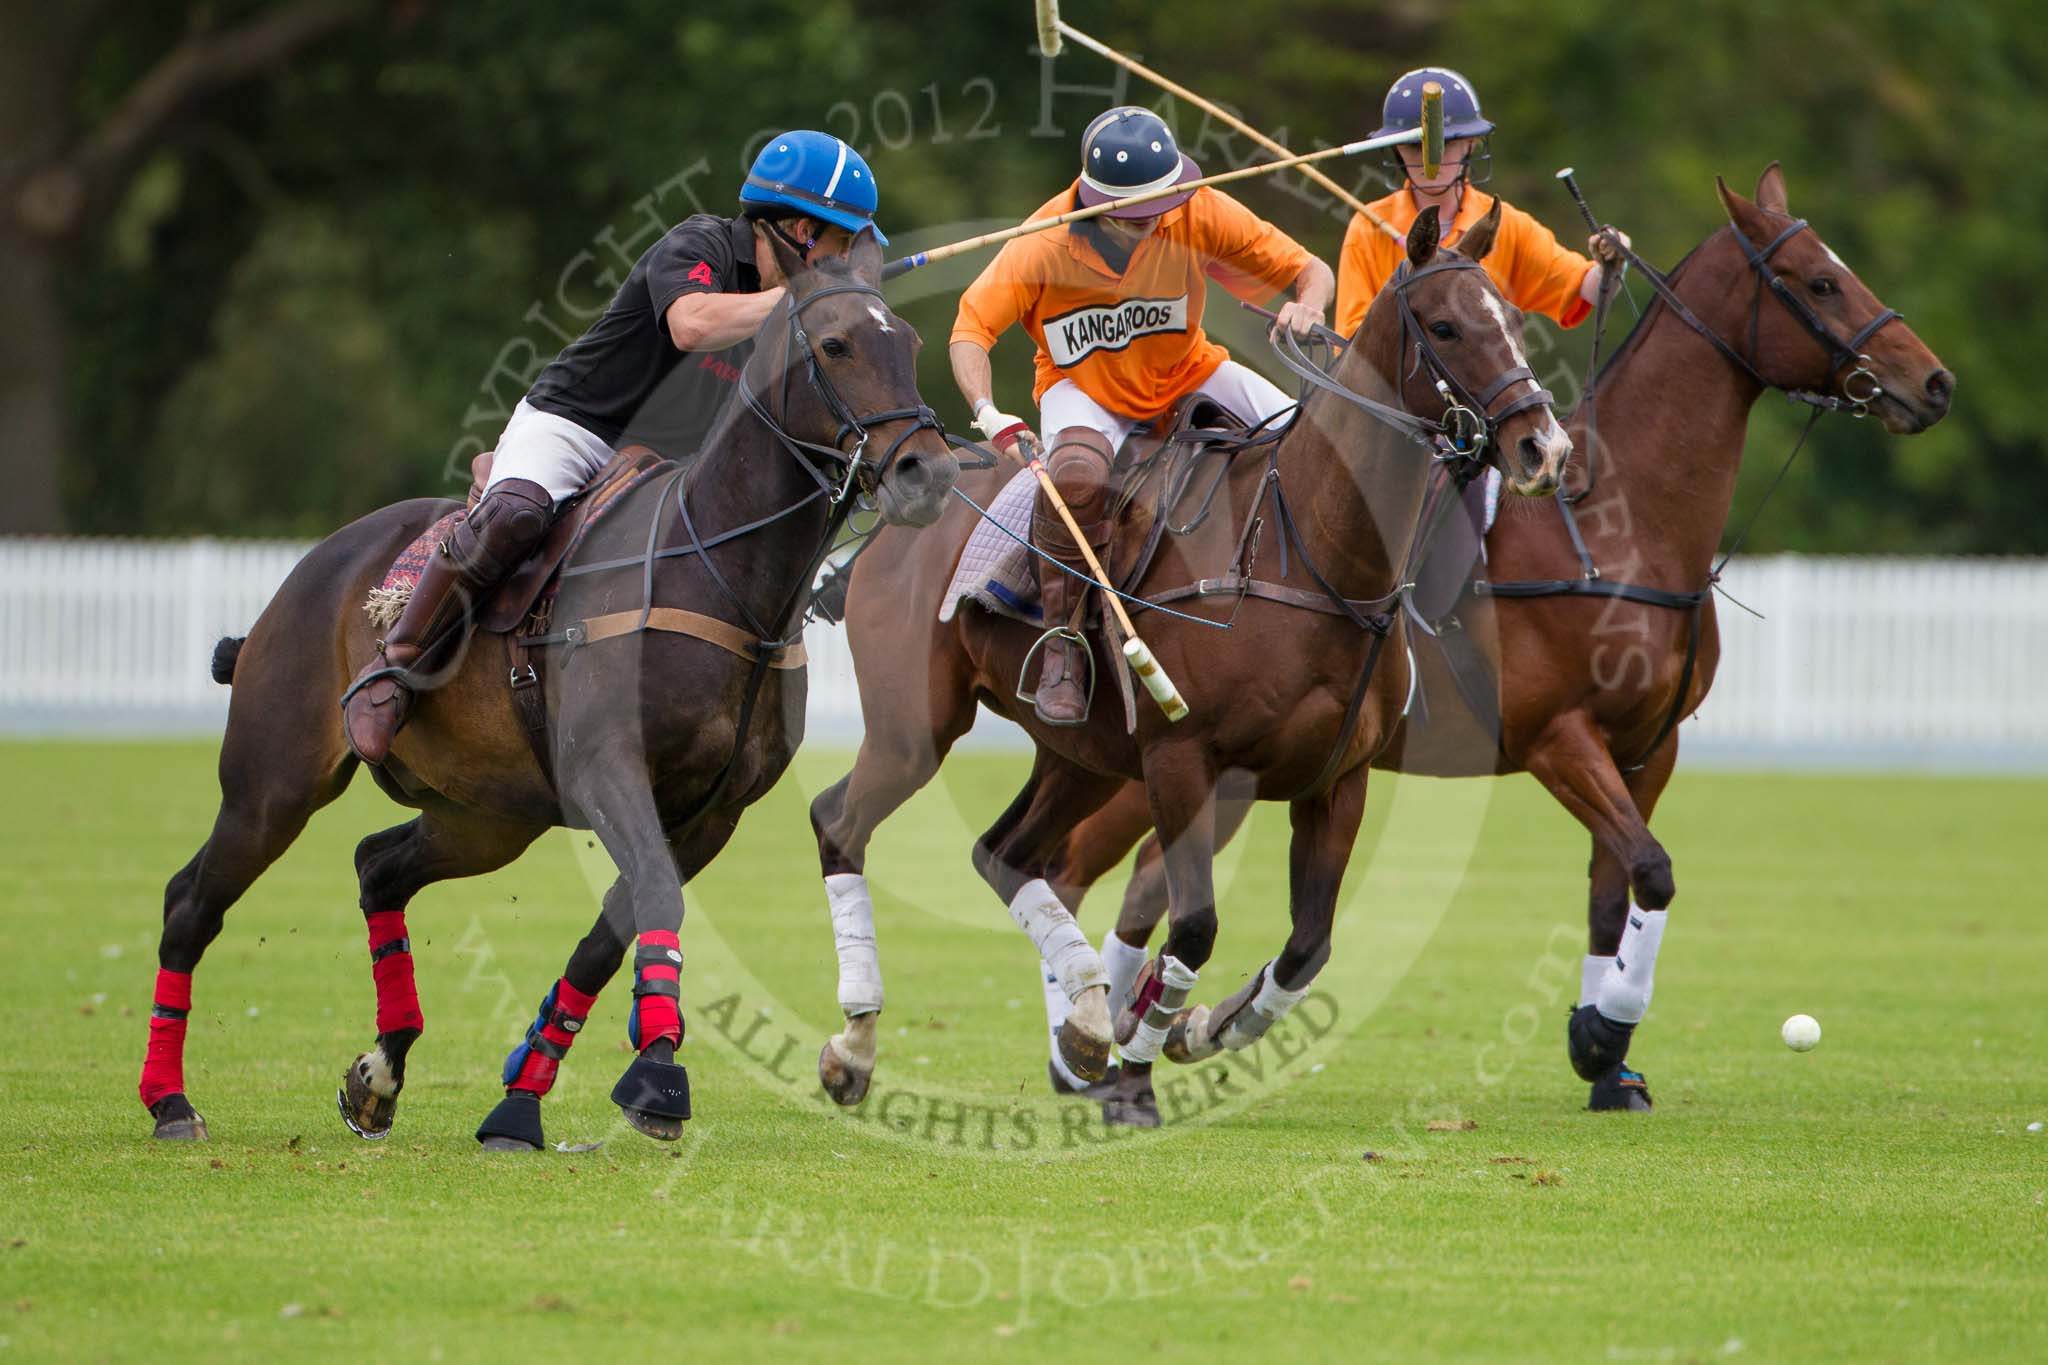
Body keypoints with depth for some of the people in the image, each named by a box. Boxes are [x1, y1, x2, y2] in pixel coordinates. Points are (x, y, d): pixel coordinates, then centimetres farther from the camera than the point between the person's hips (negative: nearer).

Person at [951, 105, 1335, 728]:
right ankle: (1063, 642, -20)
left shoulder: (1199, 214, -18)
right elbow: (971, 330, -20)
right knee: (1077, 473, -38)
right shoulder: (1044, 245, -24)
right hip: (1084, 388, -3)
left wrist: (1308, 304, -37)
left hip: (1187, 374, 3)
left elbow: (1310, 270, -11)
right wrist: (987, 413, -38)